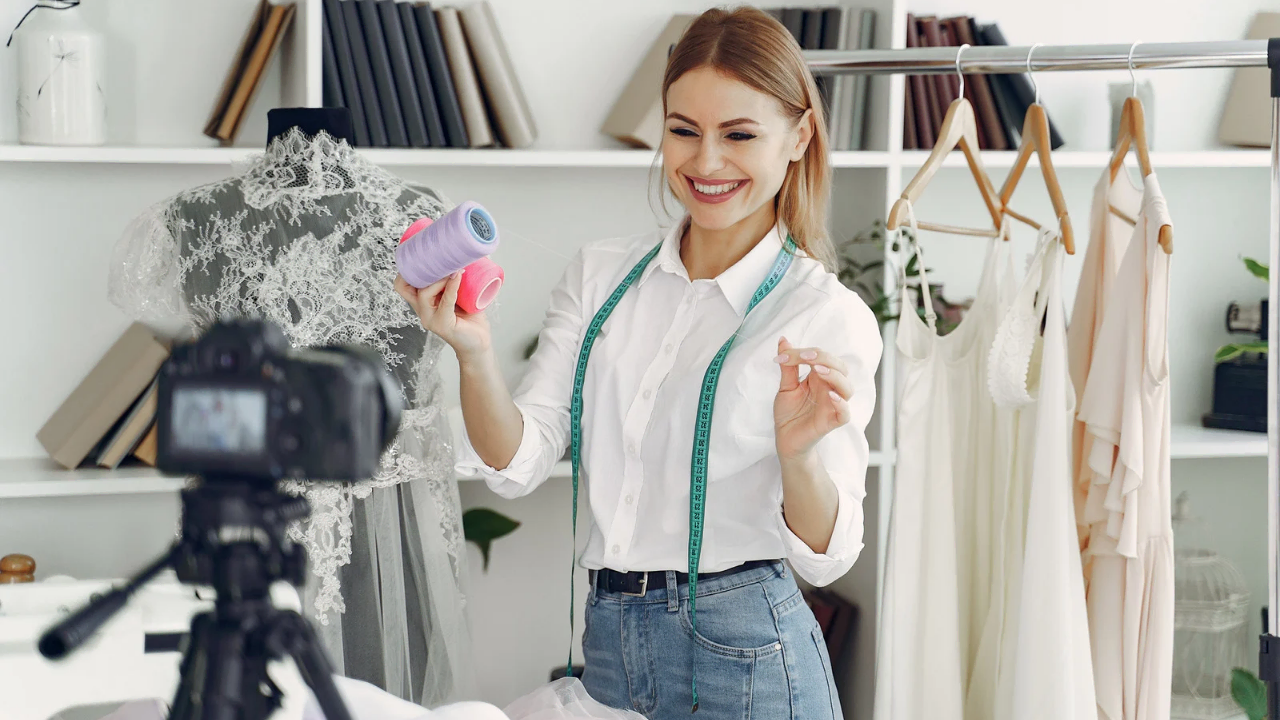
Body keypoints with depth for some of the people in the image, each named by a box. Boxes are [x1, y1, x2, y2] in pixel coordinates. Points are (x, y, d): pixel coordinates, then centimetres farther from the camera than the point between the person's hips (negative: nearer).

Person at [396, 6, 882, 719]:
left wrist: (798, 454, -30)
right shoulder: (600, 275, 5)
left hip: (743, 657, -4)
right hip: (608, 644, 4)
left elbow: (824, 553, -10)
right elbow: (517, 464, -1)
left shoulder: (830, 317, -7)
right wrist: (475, 354, -18)